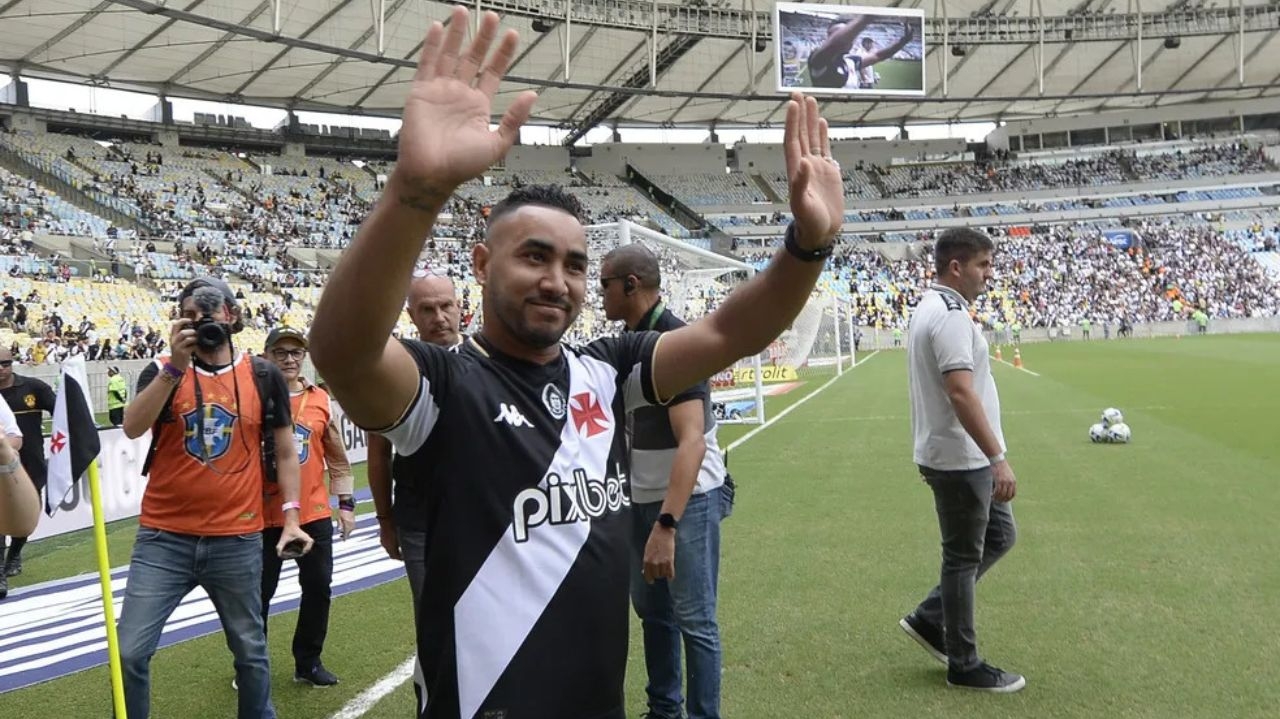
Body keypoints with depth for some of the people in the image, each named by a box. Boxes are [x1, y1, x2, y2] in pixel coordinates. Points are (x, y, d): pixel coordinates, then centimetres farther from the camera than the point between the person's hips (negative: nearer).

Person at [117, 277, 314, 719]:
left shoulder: (264, 378, 1)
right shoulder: (163, 372, 1)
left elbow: (285, 453, 7)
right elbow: (132, 428, -17)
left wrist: (290, 517, 0)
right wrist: (175, 367, -24)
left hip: (237, 541, 0)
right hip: (163, 539, 0)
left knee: (250, 649, 14)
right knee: (130, 651, 0)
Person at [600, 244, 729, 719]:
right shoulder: (627, 341, 6)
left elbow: (691, 441, -28)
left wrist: (666, 524, -35)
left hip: (686, 499, -8)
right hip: (640, 497, 8)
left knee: (694, 621, 1)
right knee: (652, 611, 17)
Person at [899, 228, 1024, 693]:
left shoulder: (930, 308, 12)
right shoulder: (950, 315, -20)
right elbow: (961, 394, -28)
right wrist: (998, 458, -27)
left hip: (952, 454, 10)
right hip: (962, 459, -10)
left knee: (999, 536, 20)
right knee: (964, 558, 2)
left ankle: (930, 619, 24)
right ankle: (964, 665, 17)